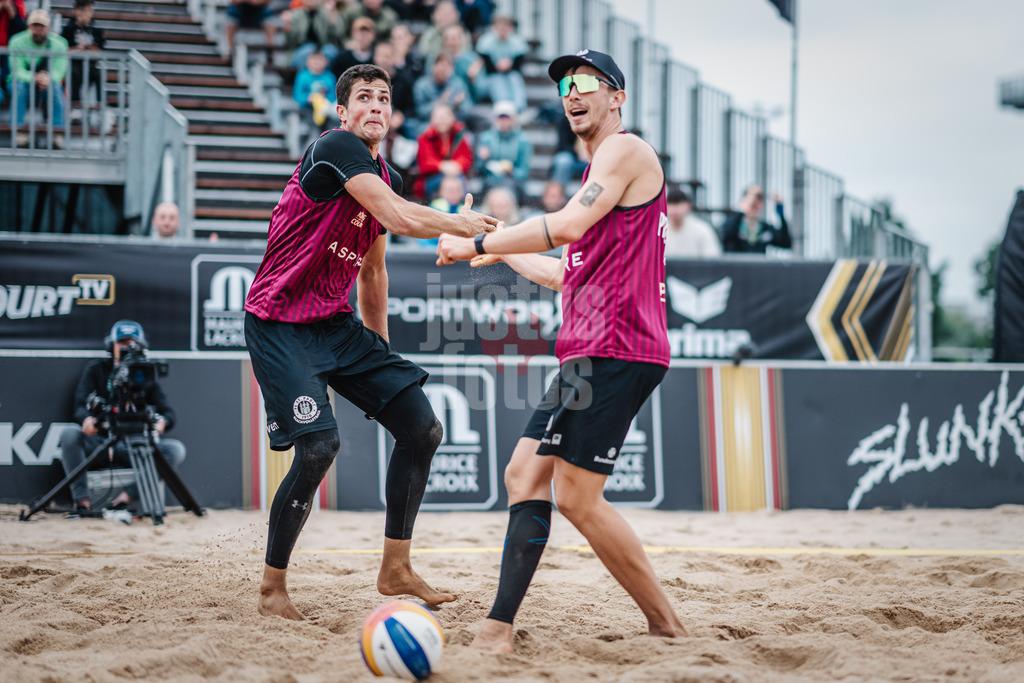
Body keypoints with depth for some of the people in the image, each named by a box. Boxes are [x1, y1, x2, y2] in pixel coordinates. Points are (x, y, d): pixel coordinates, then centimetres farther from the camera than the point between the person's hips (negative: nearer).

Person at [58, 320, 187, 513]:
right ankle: (83, 501, -30)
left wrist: (162, 422, -29)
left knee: (176, 449, -24)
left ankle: (126, 497, -30)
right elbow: (80, 406, -6)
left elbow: (168, 413, -2)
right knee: (69, 434, -30)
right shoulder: (96, 369, 7)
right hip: (100, 444, -1)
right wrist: (87, 419, -32)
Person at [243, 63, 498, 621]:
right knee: (319, 445, -22)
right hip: (278, 323, -9)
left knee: (423, 428, 3)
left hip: (336, 323, 9)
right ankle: (272, 588, -4)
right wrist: (459, 223, -10)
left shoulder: (386, 178, 13)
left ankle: (395, 569, 15)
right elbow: (400, 219, -25)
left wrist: (379, 348, 24)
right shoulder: (334, 148, -14)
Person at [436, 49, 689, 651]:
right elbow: (567, 273, 33)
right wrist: (500, 250, 42)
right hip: (591, 353, 10)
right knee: (526, 474, 3)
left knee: (578, 497, -11)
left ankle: (668, 624, -2)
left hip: (614, 349, -10)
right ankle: (500, 628, 1)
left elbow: (567, 226, -19)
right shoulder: (602, 172, 26)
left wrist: (477, 244, -12)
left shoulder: (626, 149, -5)